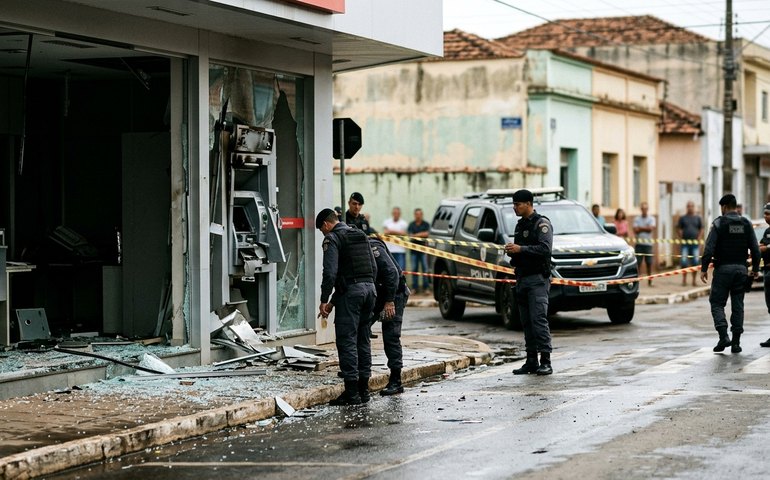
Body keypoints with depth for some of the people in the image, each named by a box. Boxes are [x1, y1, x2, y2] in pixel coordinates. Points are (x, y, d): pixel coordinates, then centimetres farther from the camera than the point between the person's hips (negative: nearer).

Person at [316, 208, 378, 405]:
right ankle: (363, 387, 18)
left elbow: (330, 272, -16)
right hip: (369, 288, 8)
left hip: (350, 291, -8)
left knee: (347, 341, -6)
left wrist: (324, 300, -12)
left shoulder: (333, 238, -5)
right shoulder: (361, 235, 19)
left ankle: (352, 392, -9)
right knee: (363, 339, 15)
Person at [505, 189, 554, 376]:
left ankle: (545, 362, -13)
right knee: (527, 323, 7)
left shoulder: (541, 223, -6)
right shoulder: (520, 225, 19)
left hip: (537, 278, -8)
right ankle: (531, 362, 10)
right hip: (522, 279, 8)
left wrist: (520, 249, -19)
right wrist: (511, 251, 5)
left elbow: (545, 248, -18)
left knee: (539, 320, -13)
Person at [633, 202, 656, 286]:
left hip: (648, 243, -1)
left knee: (649, 262, 0)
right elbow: (635, 230, -4)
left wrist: (640, 228, -3)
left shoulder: (651, 219, 6)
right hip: (639, 243, 1)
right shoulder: (637, 219, 8)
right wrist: (645, 228, -7)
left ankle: (650, 280, 5)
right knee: (638, 262, -2)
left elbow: (651, 228, -10)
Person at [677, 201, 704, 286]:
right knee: (684, 262, -5)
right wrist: (681, 237, -4)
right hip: (685, 243, -1)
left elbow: (701, 229, 9)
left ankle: (694, 280, 8)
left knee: (695, 262, 0)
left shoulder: (698, 218, 9)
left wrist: (699, 239, -2)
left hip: (695, 243, 1)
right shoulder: (683, 218, 7)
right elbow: (679, 228, 8)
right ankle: (684, 280, 3)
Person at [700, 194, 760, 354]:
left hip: (723, 269, -4)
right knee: (738, 305, 9)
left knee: (717, 303, 3)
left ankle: (723, 336, -15)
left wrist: (704, 268, -9)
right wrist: (755, 268, 15)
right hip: (741, 269, 4)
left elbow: (709, 248, -13)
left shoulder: (719, 223, -6)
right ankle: (736, 342, 7)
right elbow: (755, 249, 4)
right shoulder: (746, 224, 6)